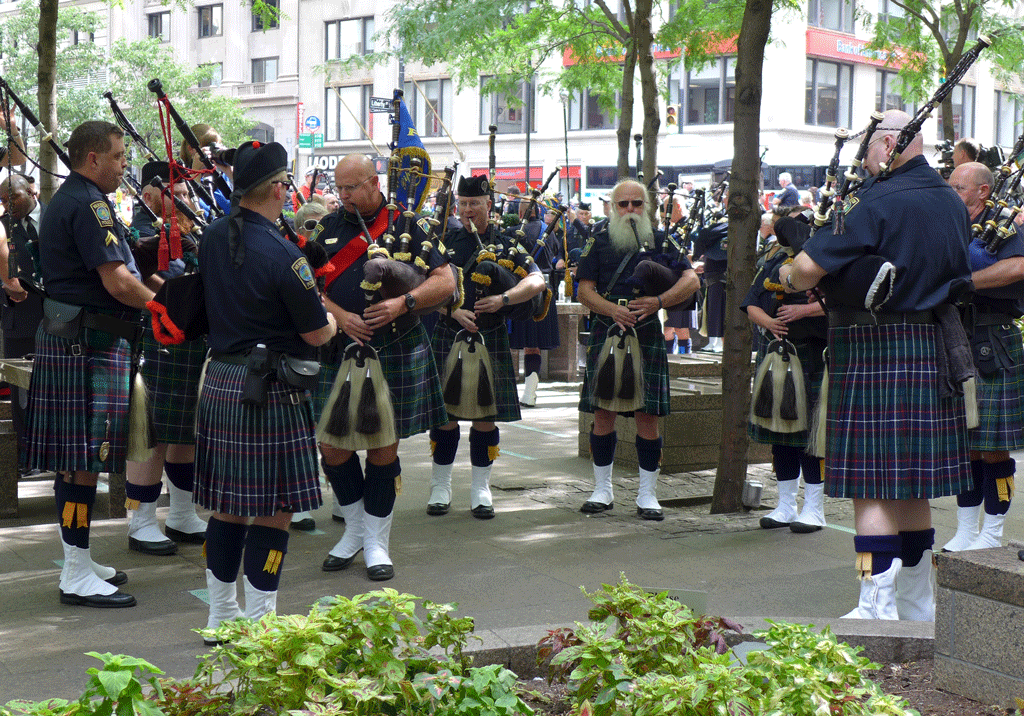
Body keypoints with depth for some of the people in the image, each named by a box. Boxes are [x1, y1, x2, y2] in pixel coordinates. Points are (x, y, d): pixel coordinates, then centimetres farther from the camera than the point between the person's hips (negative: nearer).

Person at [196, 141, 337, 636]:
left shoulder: (213, 237, 4)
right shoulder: (282, 254, -18)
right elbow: (316, 333, -11)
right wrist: (335, 321, 10)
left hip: (218, 384, 8)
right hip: (269, 391, -7)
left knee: (228, 502, 15)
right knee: (273, 507, 1)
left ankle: (222, 614, 23)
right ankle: (259, 623, 6)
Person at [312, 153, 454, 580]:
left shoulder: (405, 227, 0)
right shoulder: (327, 229, 8)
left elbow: (445, 281, -4)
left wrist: (403, 304, -19)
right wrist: (339, 316, -12)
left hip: (394, 354, -2)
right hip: (339, 354, 2)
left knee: (383, 447, 5)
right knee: (331, 445, 2)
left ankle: (377, 541, 19)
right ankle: (355, 528, 25)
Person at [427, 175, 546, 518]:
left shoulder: (506, 242, 4)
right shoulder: (446, 242, 7)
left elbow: (537, 281, -6)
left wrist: (503, 299, -22)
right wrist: (455, 311, -17)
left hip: (490, 338, 0)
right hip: (448, 336, 1)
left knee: (486, 414, 2)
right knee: (444, 412, 3)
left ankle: (480, 490, 13)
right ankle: (441, 488, 15)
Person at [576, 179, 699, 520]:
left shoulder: (660, 240, 7)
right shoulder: (599, 240, 8)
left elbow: (691, 280, -1)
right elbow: (585, 290, 4)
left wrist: (659, 301, -17)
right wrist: (613, 310, -15)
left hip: (647, 335, -1)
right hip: (605, 334, 1)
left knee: (648, 415, -2)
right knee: (603, 413, 3)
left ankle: (647, 495, 7)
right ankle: (603, 490, 16)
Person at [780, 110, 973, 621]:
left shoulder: (878, 204, -14)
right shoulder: (952, 203, 11)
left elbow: (809, 268, -19)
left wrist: (788, 277, 3)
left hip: (875, 355, -8)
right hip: (935, 355, 8)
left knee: (872, 485, -4)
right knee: (912, 486, 15)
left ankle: (877, 610, -3)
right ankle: (917, 607, 23)